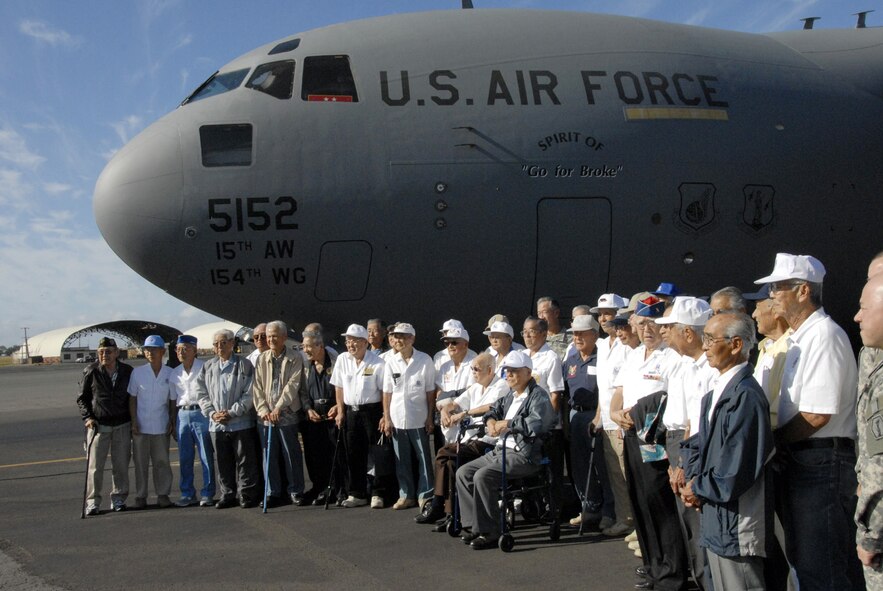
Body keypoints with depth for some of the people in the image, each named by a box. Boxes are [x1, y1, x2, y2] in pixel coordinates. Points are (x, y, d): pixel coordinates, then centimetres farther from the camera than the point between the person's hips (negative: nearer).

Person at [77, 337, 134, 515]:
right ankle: (92, 501, 4)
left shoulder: (128, 372, 4)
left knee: (121, 465, 5)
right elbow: (82, 398, 5)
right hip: (98, 425, -2)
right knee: (95, 465, -4)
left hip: (122, 426, 2)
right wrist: (87, 417, -7)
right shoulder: (91, 372, -2)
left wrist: (133, 420, 9)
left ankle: (118, 498, 16)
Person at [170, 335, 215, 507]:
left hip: (201, 413, -5)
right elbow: (173, 399, 16)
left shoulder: (205, 368, -3)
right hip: (183, 415, 5)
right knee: (184, 458, 8)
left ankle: (207, 494, 5)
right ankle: (187, 494, 17)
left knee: (206, 457, -2)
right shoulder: (175, 373, 12)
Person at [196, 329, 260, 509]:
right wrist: (211, 413, -2)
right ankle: (227, 494, 20)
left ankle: (247, 495, 8)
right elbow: (202, 393, 12)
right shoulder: (208, 367, 11)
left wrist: (232, 413, -12)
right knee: (223, 462, 10)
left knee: (245, 461, 0)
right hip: (217, 424, 4)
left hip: (241, 422, -4)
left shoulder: (244, 365, -3)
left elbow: (249, 394, -7)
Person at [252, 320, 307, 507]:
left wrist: (278, 407, -15)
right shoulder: (262, 359, 9)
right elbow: (257, 387, 7)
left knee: (292, 455, 1)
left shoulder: (295, 358, -1)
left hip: (288, 415, -3)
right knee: (269, 456, 6)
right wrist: (263, 410, -5)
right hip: (266, 416, 3)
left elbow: (293, 385, -9)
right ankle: (273, 493, 16)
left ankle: (296, 491, 12)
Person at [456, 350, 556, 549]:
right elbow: (494, 410, 32)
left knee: (483, 477, -27)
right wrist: (491, 422, 7)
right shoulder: (510, 395, 18)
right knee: (463, 473, 2)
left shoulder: (538, 396, -10)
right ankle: (473, 525, 4)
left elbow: (537, 424, -27)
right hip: (501, 450, 10)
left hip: (524, 455, -10)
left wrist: (507, 423, -17)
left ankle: (489, 533, -18)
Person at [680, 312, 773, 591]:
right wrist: (694, 480, 0)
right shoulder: (715, 394, 10)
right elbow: (699, 443, 18)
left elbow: (734, 476, -24)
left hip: (737, 532, -9)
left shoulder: (745, 396, -21)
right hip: (716, 525, 9)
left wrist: (697, 488, -8)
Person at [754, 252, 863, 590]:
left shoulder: (824, 335, -16)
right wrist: (774, 439, 4)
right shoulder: (798, 339, 14)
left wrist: (769, 440, -10)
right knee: (803, 560, 18)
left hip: (821, 462, -10)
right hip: (798, 459, 10)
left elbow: (816, 416, -22)